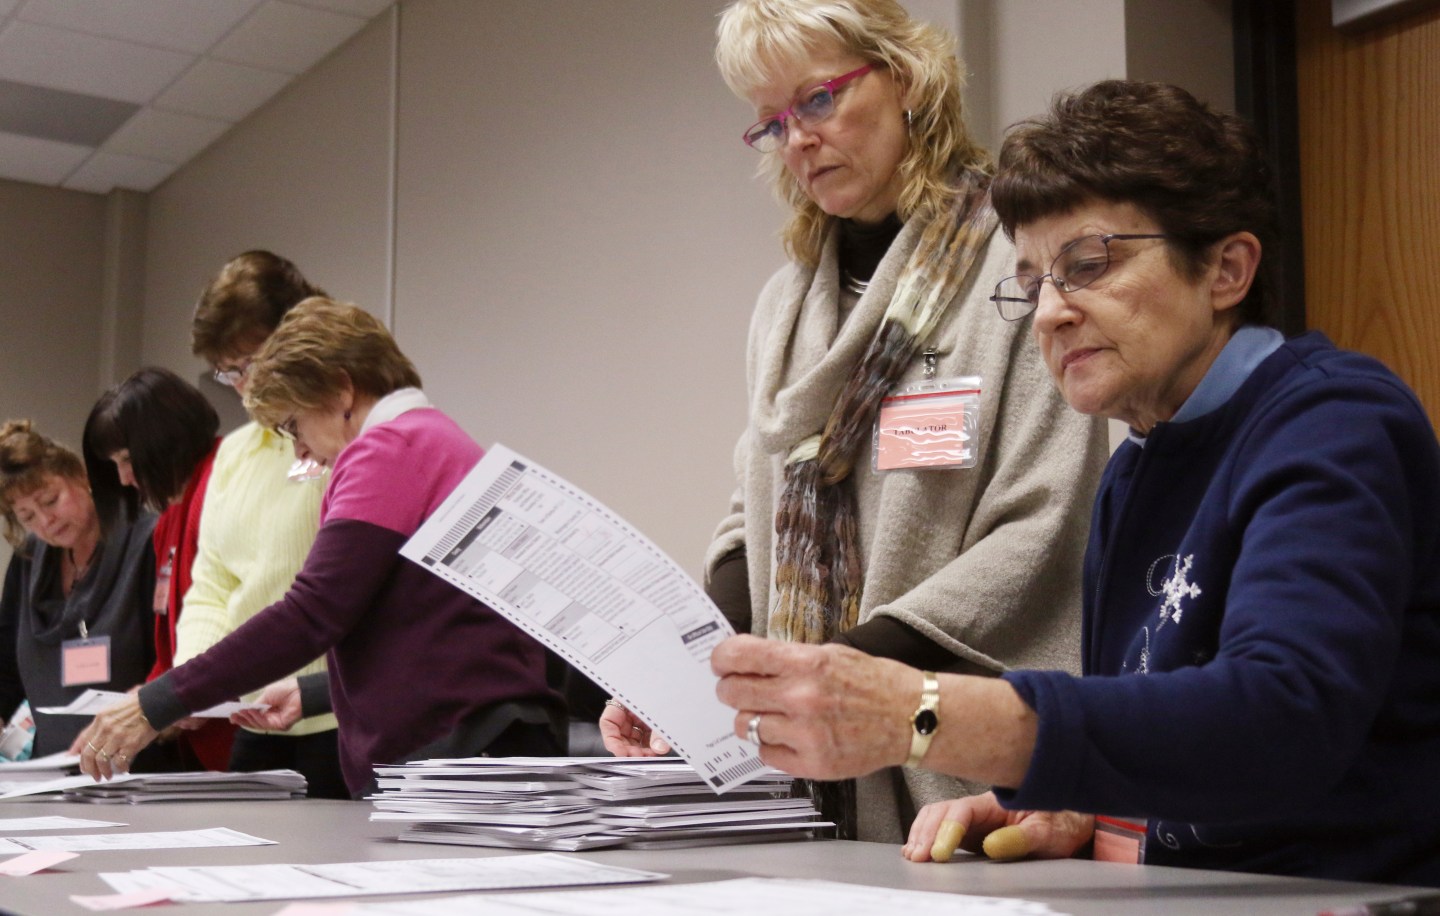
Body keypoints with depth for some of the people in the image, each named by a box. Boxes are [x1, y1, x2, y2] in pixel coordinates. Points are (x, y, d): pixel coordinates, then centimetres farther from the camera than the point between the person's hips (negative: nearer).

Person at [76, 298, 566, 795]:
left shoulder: (389, 448, -9)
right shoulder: (437, 440, 21)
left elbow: (311, 614, -16)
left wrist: (155, 706, -12)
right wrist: (311, 695, 27)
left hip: (450, 753, -10)